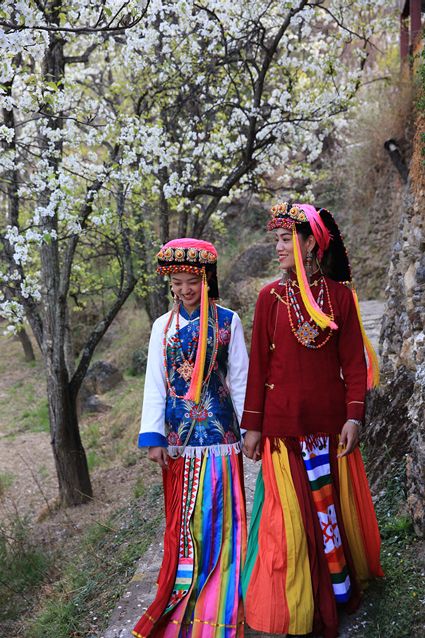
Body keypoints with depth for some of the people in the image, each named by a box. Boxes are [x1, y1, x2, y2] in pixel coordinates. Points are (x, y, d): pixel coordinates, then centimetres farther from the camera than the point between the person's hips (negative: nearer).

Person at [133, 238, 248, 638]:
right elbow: (155, 383, 4)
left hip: (219, 430, -2)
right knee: (183, 519, 8)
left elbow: (240, 379, 3)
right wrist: (153, 436, -4)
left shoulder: (227, 321, 1)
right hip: (178, 435, 3)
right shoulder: (164, 326, 8)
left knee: (218, 515, -1)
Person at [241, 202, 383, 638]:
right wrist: (252, 425, 0)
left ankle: (341, 591, 33)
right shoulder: (271, 297, 0)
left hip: (330, 418, 1)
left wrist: (354, 416, -7)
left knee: (335, 502, 12)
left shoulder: (340, 294, 1)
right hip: (284, 420, 0)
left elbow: (353, 360, 1)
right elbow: (258, 363, 1)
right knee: (291, 513, 3)